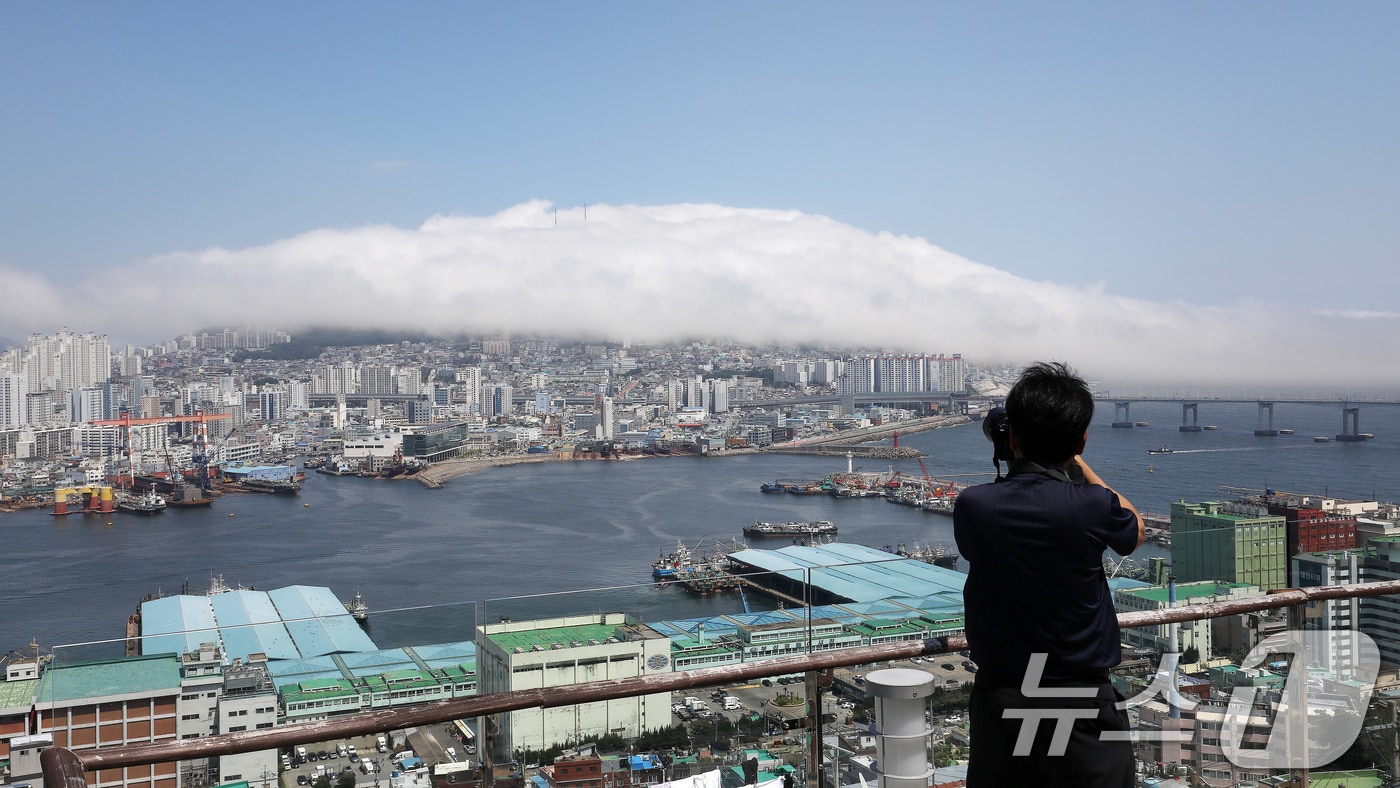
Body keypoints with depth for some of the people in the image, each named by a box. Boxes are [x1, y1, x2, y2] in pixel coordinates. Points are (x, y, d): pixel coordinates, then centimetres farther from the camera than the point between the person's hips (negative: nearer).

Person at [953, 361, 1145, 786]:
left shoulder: (971, 506, -9)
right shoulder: (1092, 507, -16)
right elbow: (1135, 530, 9)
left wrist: (1011, 464, 13)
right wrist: (1080, 467, 16)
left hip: (997, 699, 3)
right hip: (1081, 708, -2)